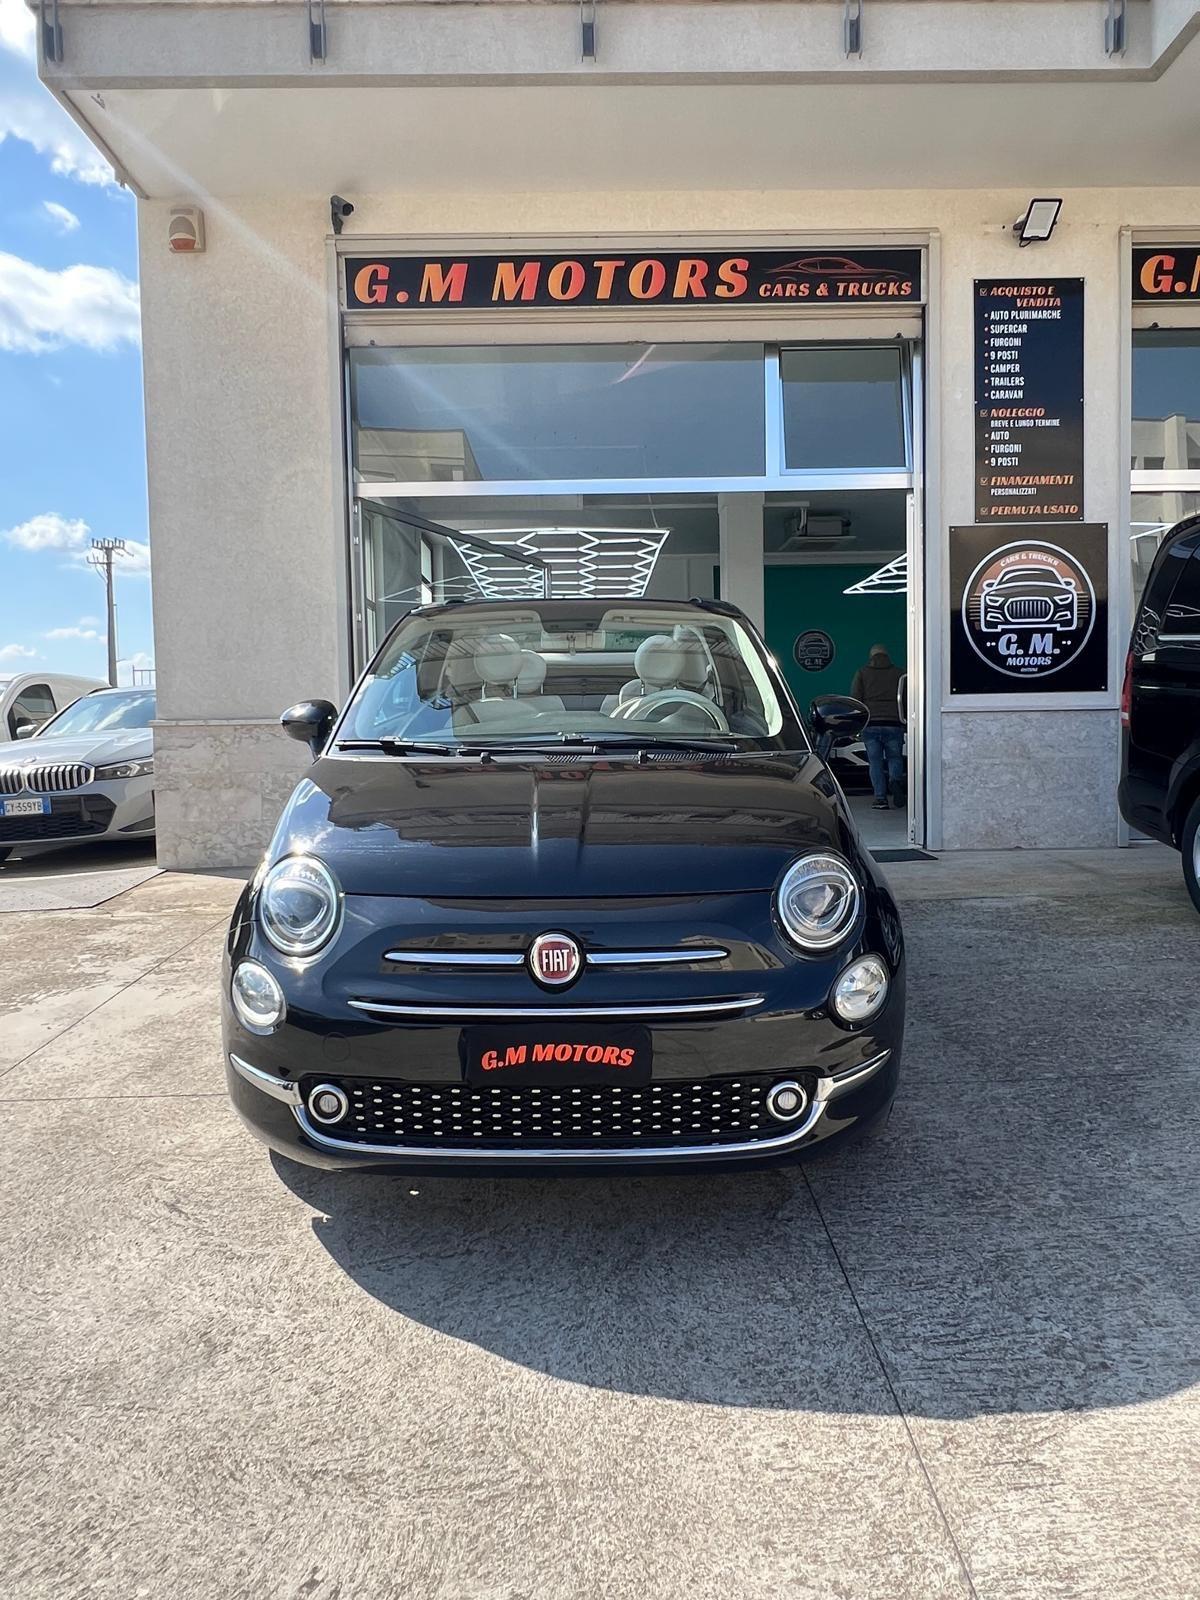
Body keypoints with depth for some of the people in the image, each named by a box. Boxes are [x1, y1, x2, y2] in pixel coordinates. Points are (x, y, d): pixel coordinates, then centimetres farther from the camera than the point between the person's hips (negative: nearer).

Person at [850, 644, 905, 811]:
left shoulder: (862, 673, 11)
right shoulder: (898, 673, 12)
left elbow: (855, 699, 3)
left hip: (870, 724, 0)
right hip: (894, 723, 0)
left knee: (875, 761, 4)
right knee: (895, 757, 13)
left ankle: (880, 798, -3)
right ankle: (895, 779, -17)